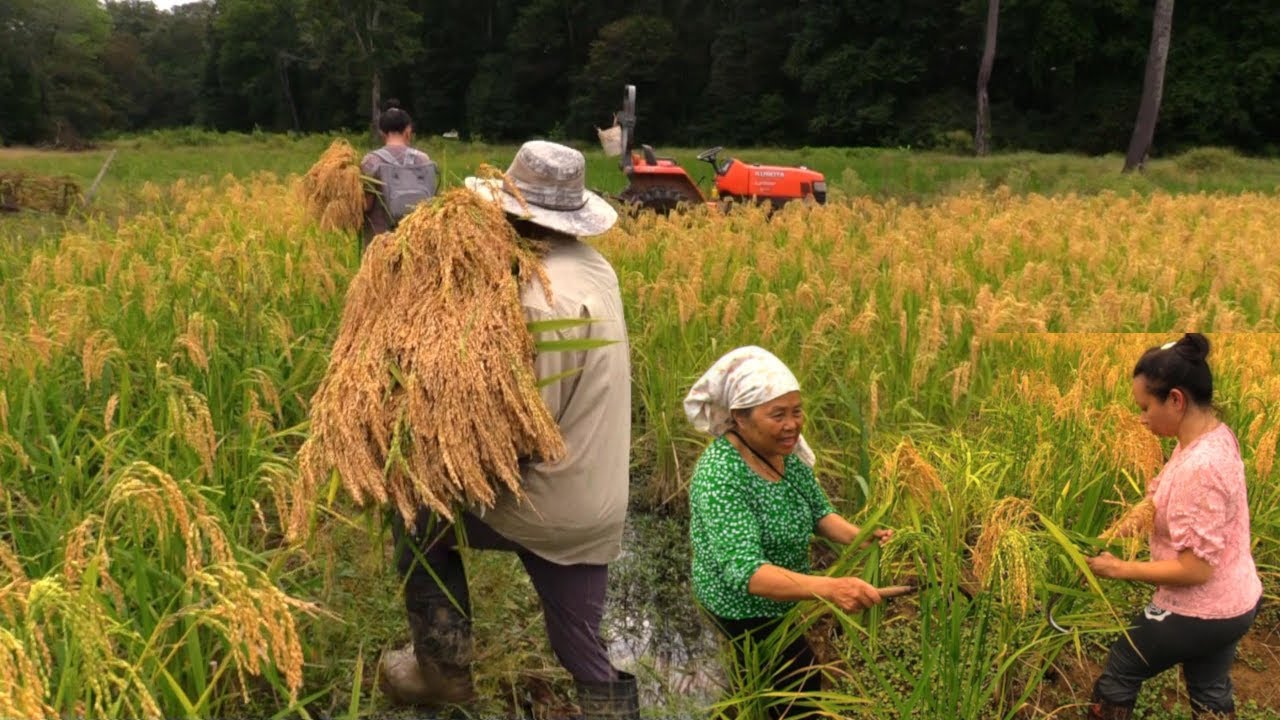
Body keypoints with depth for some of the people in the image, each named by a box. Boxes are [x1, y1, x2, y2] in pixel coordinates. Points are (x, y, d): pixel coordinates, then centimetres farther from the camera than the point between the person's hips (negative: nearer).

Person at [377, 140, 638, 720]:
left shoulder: (546, 296, -24)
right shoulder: (592, 266, 6)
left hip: (548, 503, -8)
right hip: (596, 506, 8)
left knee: (419, 520, 16)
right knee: (585, 653, 18)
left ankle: (444, 670, 27)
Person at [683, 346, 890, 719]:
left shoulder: (788, 451, -11)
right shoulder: (719, 476, -35)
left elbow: (819, 511, 0)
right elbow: (745, 571, -43)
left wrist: (860, 538, -21)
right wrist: (829, 588, -57)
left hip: (781, 596, 8)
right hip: (747, 607, -8)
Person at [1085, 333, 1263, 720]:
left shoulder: (1199, 467, -33)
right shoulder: (1217, 434, -4)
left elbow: (1194, 569, -28)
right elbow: (1174, 504, 8)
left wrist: (1120, 569, -19)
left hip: (1199, 613, -8)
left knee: (1118, 673, 13)